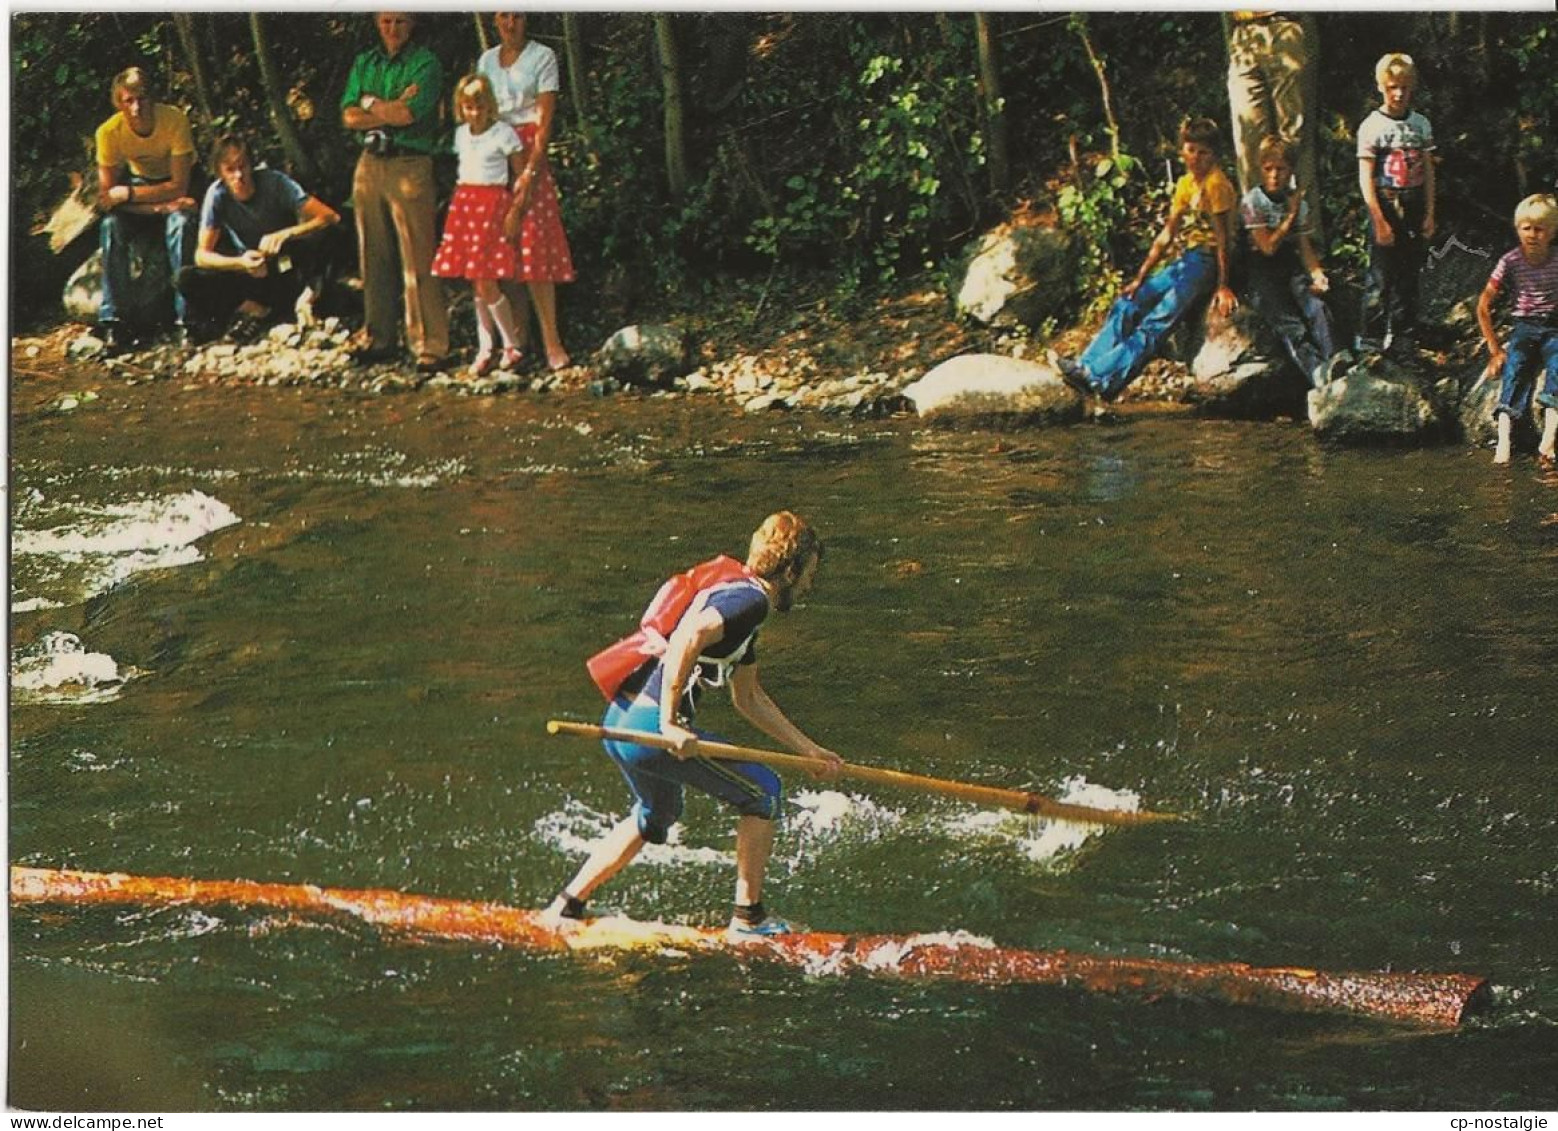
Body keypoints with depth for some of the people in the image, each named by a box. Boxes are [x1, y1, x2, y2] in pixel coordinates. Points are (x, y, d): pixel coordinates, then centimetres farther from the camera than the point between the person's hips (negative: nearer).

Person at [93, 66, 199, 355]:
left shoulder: (175, 120, -29)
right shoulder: (109, 132, -23)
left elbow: (179, 187, -26)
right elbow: (107, 196, -19)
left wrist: (127, 194, -31)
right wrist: (161, 206, -30)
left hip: (175, 187, -2)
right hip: (139, 182, 2)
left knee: (181, 222, -35)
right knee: (111, 225, -28)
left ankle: (185, 316, -31)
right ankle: (114, 322, -27)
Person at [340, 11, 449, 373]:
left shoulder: (425, 63, -2)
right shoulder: (363, 64, 15)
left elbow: (409, 113, -15)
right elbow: (349, 116, 4)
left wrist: (371, 104, 0)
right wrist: (392, 108, -7)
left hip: (410, 166, -5)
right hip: (370, 165, 5)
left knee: (418, 260, -8)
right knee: (375, 258, 9)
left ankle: (430, 346, -8)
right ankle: (377, 339, 16)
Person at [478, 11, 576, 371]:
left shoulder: (542, 57, -2)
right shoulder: (486, 60, 14)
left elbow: (546, 119, -9)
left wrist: (530, 170, -18)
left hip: (528, 152, -5)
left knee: (534, 245, -13)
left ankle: (551, 341, -15)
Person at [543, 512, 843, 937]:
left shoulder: (738, 599, 21)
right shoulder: (750, 600, -10)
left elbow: (749, 698, 31)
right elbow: (688, 637, -29)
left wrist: (809, 750, 33)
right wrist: (670, 722, -28)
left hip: (620, 724, 10)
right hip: (650, 725, -10)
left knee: (656, 817, 34)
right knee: (762, 790, 4)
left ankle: (566, 907, 35)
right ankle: (749, 917, 11)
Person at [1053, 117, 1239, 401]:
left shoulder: (1216, 184, -13)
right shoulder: (1186, 184, 13)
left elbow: (1223, 237, -17)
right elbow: (1167, 236, 15)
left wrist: (1223, 287, -22)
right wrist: (1140, 278, 10)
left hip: (1209, 260, -9)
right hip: (1190, 258, 9)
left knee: (1158, 320, -21)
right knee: (1129, 302, 0)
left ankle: (1103, 376, -30)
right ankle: (1086, 365, -5)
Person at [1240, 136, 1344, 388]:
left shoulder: (1298, 202, 13)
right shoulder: (1252, 202, -2)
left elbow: (1305, 246, 10)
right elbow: (1268, 246, -9)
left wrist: (1317, 273, -10)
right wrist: (1291, 216, -3)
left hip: (1291, 266, 4)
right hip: (1262, 271, -4)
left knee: (1315, 305, -30)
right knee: (1289, 323, -29)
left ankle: (1331, 360, -51)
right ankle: (1316, 370, -52)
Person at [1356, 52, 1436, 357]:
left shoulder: (1420, 124, 8)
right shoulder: (1372, 126, -6)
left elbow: (1428, 171, 11)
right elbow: (1366, 177, -9)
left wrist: (1429, 214, 5)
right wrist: (1379, 222, -13)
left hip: (1415, 207, 5)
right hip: (1386, 206, -5)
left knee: (1409, 275, 9)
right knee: (1381, 277, -4)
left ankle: (1403, 338, 17)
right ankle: (1370, 340, 4)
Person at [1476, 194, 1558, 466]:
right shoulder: (1510, 262, -4)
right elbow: (1484, 306, 1)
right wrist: (1495, 349, -1)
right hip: (1524, 328, 0)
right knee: (1515, 368, -27)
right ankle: (1503, 441, -42)